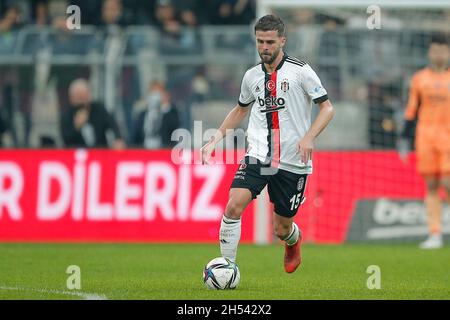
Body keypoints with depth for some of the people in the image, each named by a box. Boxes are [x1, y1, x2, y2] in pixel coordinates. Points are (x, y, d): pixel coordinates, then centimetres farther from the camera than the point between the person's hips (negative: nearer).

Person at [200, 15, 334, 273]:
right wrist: (215, 140, 15)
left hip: (293, 162, -3)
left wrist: (309, 138, -21)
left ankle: (294, 239, 45)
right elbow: (240, 110, 25)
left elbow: (327, 108, -5)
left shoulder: (300, 71, -6)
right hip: (258, 155, 3)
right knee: (234, 205, -22)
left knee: (282, 229, 7)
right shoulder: (252, 76, 8)